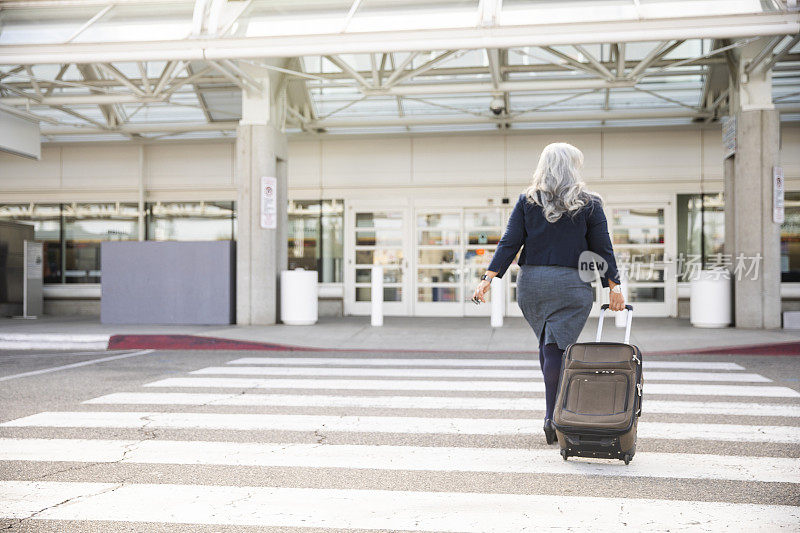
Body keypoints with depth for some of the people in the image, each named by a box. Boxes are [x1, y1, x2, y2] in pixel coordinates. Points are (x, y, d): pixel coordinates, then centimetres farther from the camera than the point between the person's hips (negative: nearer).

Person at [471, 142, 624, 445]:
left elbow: (509, 243, -1)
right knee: (556, 348, -3)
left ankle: (554, 414, 21)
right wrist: (614, 287, 5)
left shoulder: (527, 201, 6)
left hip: (531, 282, 3)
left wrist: (489, 278, -1)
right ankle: (552, 418, -4)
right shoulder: (588, 204, 3)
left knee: (547, 345, 16)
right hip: (570, 284, -2)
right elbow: (602, 249, 2)